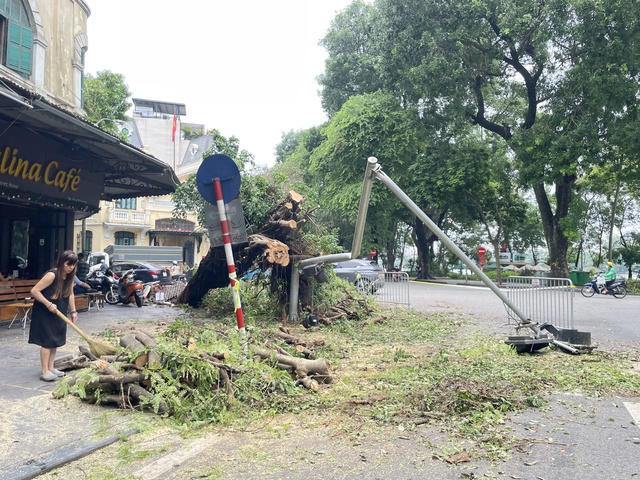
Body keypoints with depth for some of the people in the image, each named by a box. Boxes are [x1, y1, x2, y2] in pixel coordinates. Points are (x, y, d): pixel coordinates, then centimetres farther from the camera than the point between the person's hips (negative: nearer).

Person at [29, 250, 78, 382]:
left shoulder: (70, 276, 0)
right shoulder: (52, 275, -24)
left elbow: (70, 294, 10)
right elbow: (34, 291, -23)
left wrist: (73, 311, 4)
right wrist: (49, 304, -26)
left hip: (58, 314, 8)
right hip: (44, 313, -8)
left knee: (55, 341, 12)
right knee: (47, 341, -5)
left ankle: (51, 368, 22)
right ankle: (44, 371, 1)